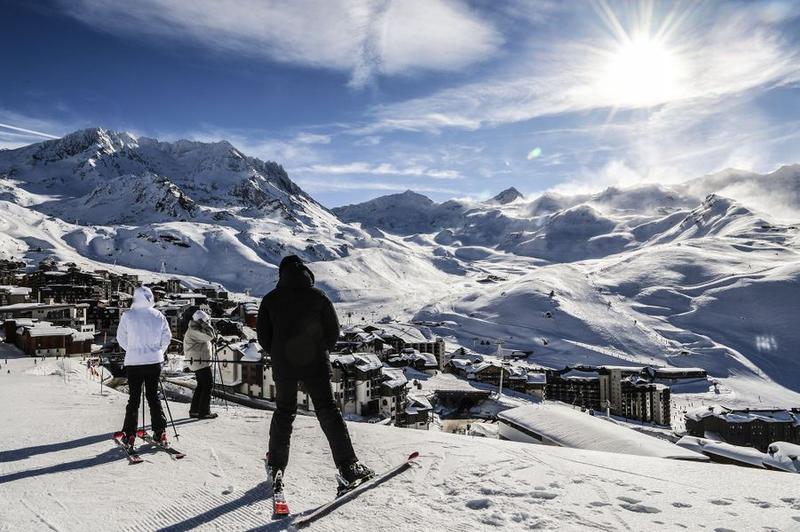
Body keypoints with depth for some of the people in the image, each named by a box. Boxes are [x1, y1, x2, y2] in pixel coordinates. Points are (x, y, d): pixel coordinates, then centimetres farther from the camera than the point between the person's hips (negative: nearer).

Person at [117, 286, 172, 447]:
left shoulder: (128, 315, -8)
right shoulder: (158, 316, -2)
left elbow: (121, 338, 2)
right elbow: (167, 337, 4)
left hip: (133, 362, -2)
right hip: (154, 361, 2)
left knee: (134, 398, 7)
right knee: (153, 395, 12)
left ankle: (130, 434, 6)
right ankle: (160, 431, 10)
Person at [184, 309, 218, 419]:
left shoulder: (196, 329, 16)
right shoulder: (193, 331, -18)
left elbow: (208, 337, 23)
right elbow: (209, 336, -27)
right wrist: (207, 325, -18)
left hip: (198, 362, 11)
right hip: (200, 362, -11)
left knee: (201, 386, 15)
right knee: (208, 385, -7)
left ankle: (194, 410, 21)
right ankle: (204, 411, -3)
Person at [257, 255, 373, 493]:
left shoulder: (270, 299, 3)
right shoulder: (318, 296, -1)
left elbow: (263, 335, 3)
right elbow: (334, 331, 1)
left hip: (283, 366, 2)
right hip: (315, 365, -2)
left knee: (283, 413, 17)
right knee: (328, 411, 1)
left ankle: (276, 468, 23)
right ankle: (347, 467, -5)